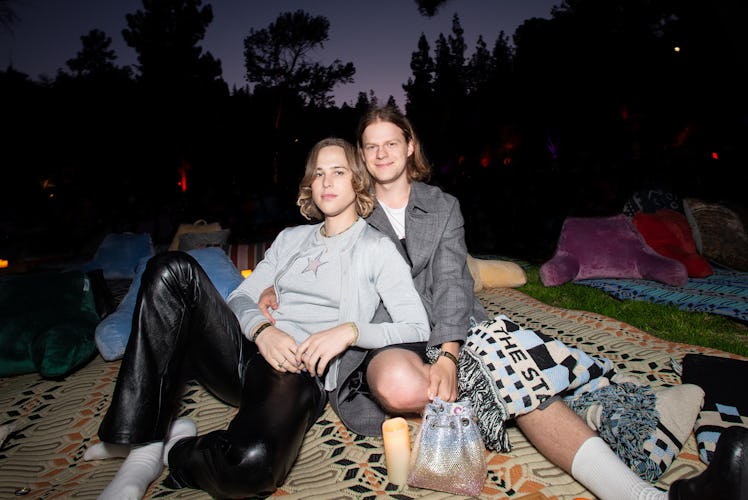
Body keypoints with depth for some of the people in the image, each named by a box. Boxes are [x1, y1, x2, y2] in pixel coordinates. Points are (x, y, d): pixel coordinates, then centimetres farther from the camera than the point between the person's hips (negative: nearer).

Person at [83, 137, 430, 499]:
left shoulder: (376, 247, 5)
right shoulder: (291, 238, 20)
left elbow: (417, 328, -2)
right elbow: (240, 298, 15)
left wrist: (350, 330, -18)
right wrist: (261, 329, -9)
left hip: (302, 374, -5)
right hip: (249, 351, 5)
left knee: (252, 462, -38)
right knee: (171, 269, -17)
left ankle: (174, 450, -3)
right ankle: (143, 442, -15)